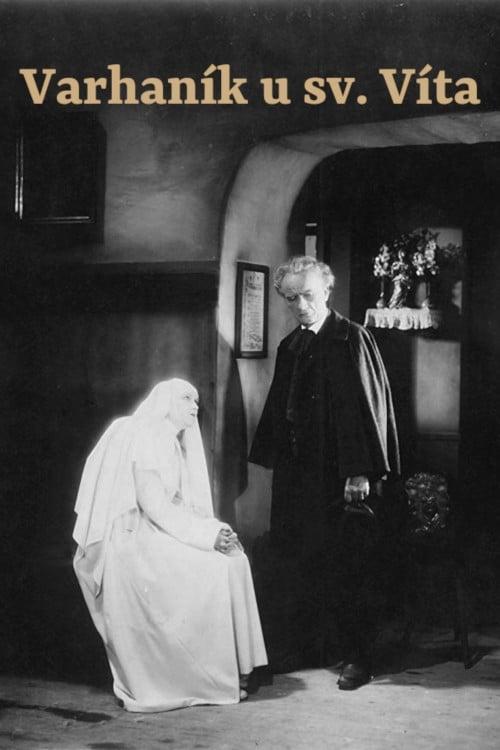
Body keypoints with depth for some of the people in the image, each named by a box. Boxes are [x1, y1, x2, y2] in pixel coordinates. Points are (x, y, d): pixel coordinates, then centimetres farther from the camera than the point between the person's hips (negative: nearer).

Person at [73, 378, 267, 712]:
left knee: (233, 558, -9)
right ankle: (211, 680, -12)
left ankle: (234, 669, -12)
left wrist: (215, 530, -5)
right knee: (212, 570, -20)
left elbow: (183, 507, 13)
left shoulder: (173, 445, 21)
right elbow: (152, 503, -18)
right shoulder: (145, 435, -8)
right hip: (134, 543, -9)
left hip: (159, 536, 9)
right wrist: (205, 534, -19)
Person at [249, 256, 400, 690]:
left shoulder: (352, 340, -6)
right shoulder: (289, 348, 13)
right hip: (299, 476, 6)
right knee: (303, 568, 10)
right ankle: (291, 651, 21)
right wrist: (272, 462, 13)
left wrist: (361, 472, -17)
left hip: (345, 478, -6)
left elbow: (368, 406, -11)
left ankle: (359, 659, 11)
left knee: (352, 570, 1)